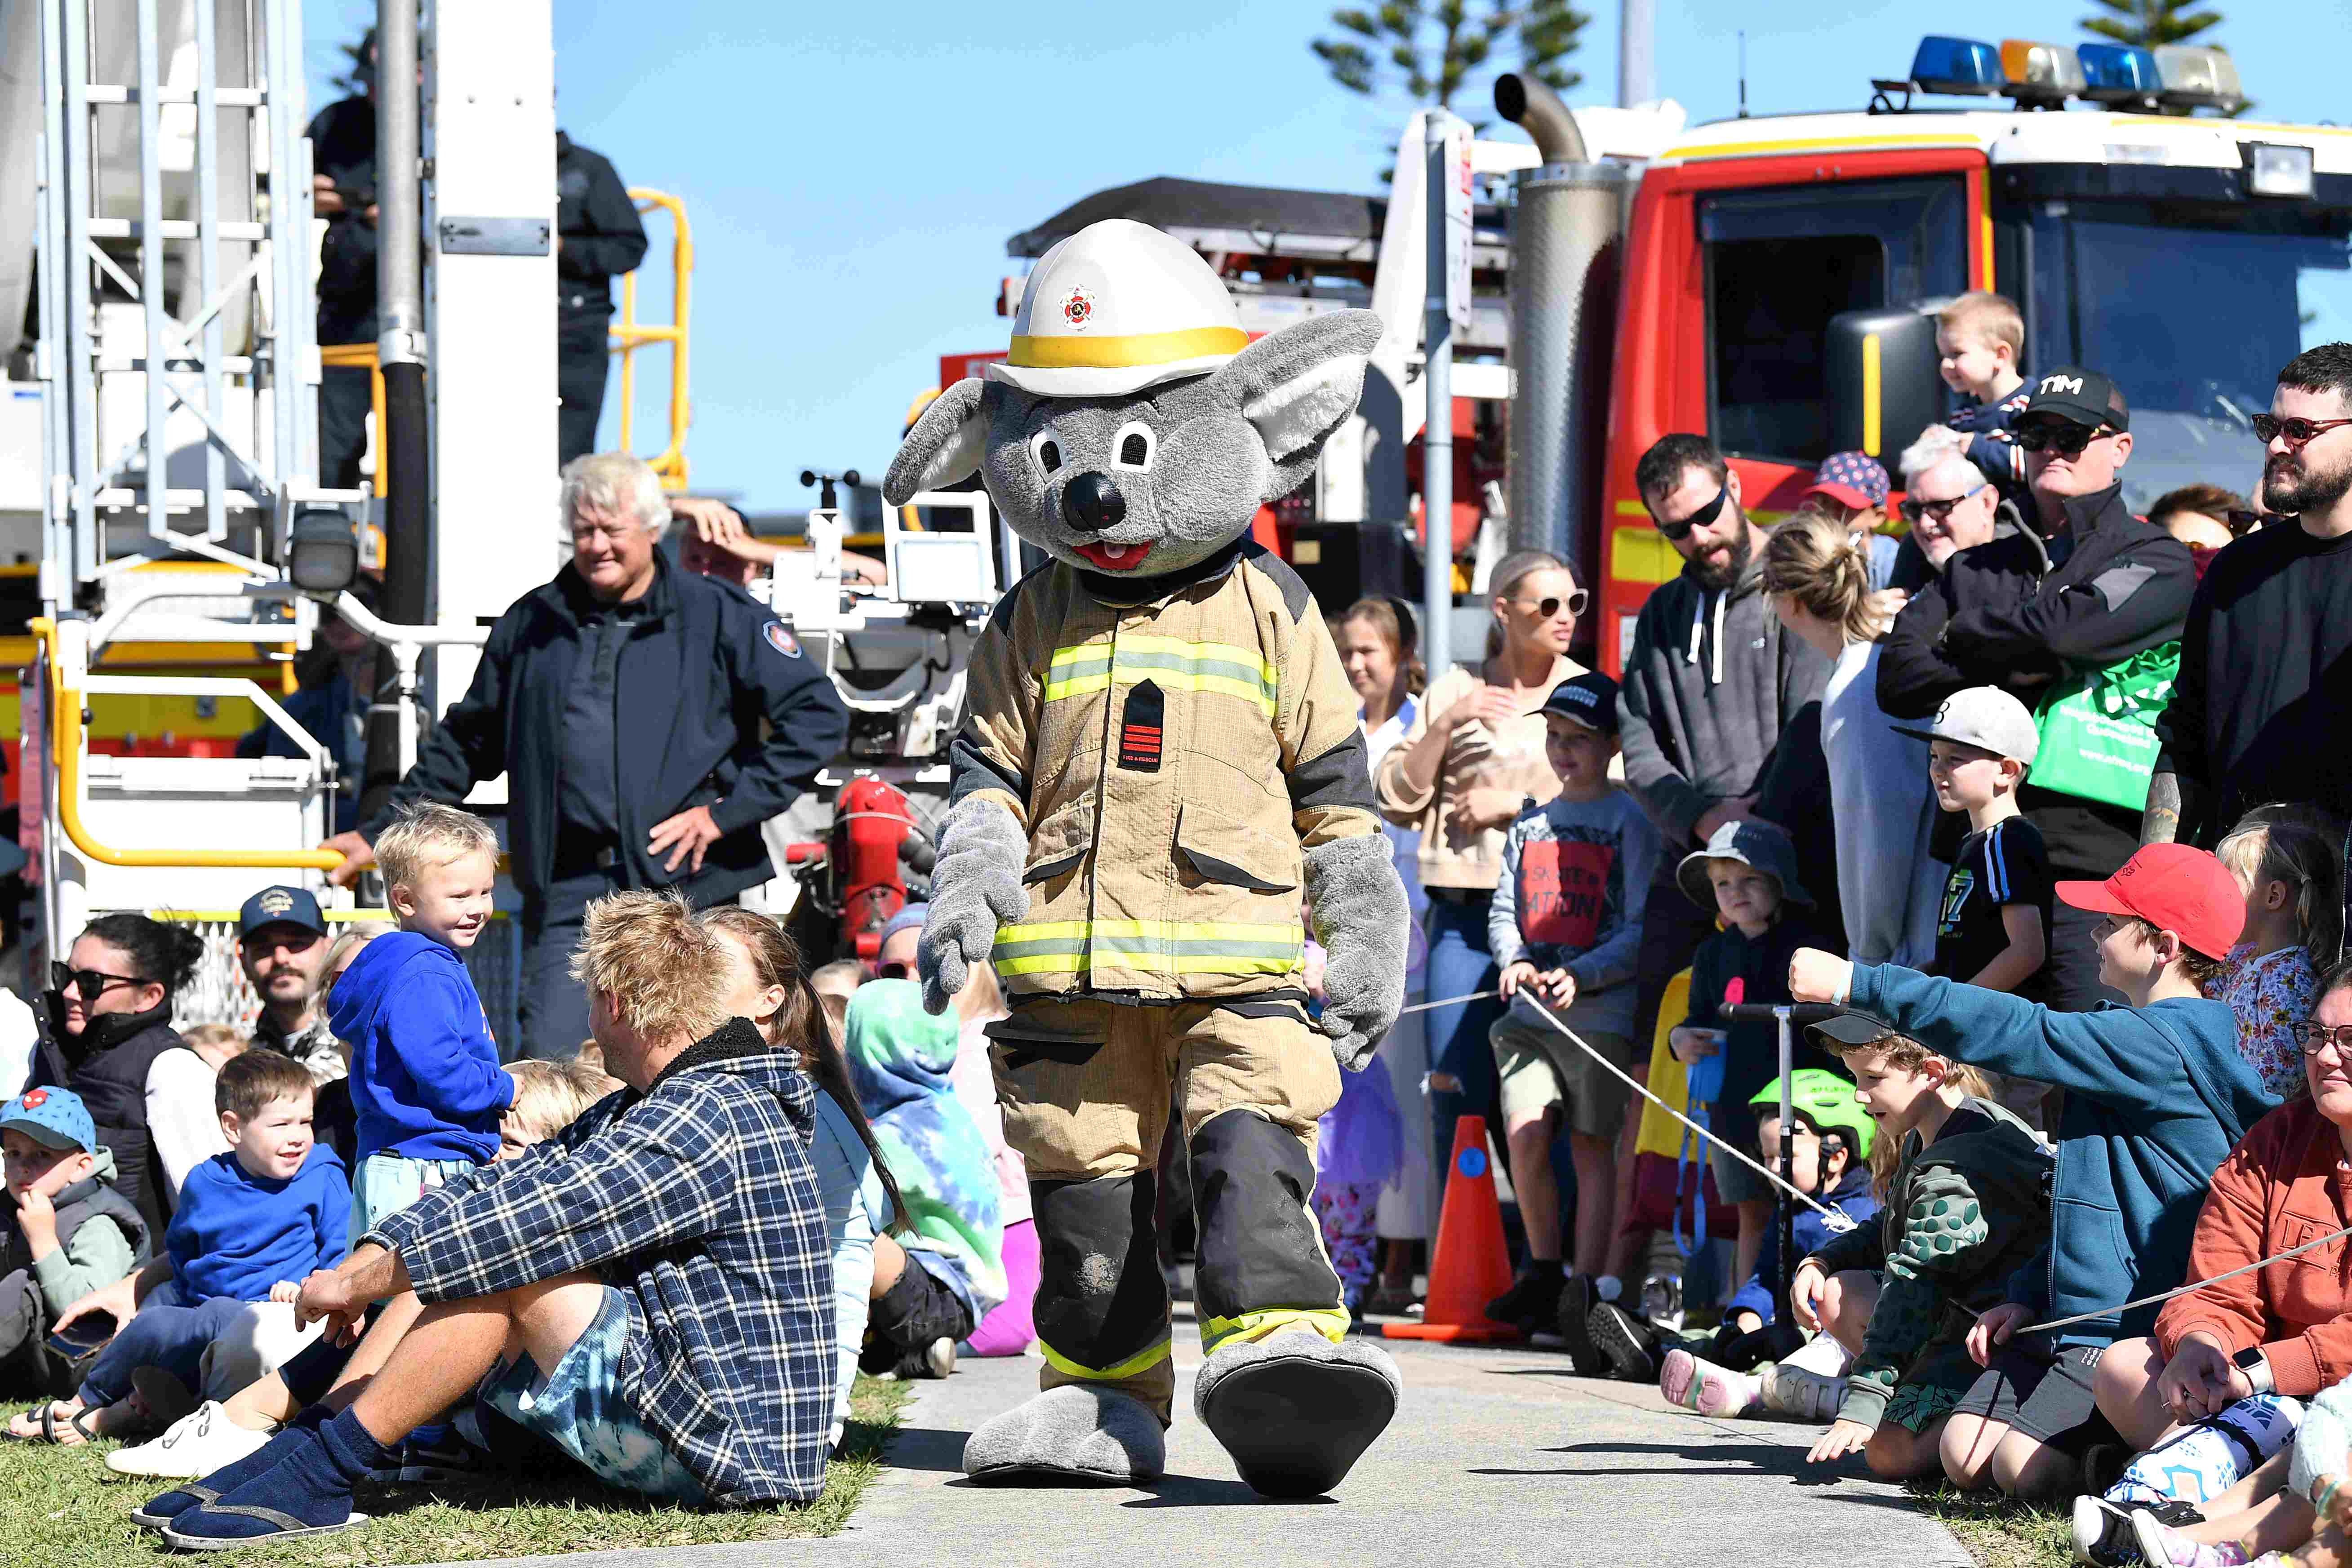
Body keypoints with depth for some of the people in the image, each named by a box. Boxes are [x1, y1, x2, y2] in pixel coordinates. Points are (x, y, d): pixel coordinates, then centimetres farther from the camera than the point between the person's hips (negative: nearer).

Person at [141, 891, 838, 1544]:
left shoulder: (703, 1123, -19)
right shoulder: (643, 1109, 15)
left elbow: (530, 1219, -22)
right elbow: (503, 1187, 9)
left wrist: (360, 1282, -13)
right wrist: (364, 1264, -2)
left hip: (736, 1450, -10)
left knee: (504, 1267, -18)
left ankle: (324, 1470, -15)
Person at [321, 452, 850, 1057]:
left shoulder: (719, 617, 3)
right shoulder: (531, 626, 14)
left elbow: (818, 715, 1)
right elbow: (463, 746, 27)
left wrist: (726, 812, -5)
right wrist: (381, 834, 24)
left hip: (689, 887, -2)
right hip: (567, 899, 2)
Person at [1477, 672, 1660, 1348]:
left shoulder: (1629, 823, 1)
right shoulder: (1530, 826, 18)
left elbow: (1642, 930, -5)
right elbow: (1503, 911, 15)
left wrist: (1580, 974, -18)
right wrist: (1515, 959, -7)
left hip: (1603, 1008, -4)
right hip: (1531, 1010, 4)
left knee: (1592, 1144, -3)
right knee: (1525, 1133, -9)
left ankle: (1586, 1286, -3)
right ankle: (1542, 1272, 6)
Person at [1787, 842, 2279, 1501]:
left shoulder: (2160, 1045, -17)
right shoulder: (2138, 1040, 18)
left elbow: (2018, 1035, -22)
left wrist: (1857, 983, -20)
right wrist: (2029, 1296, 14)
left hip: (2142, 1330, -10)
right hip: (2071, 1317, 10)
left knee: (2026, 1467, -23)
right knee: (1964, 1455, -1)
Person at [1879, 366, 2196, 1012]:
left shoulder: (2157, 564, 6)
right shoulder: (1975, 569, 22)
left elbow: (2065, 626, -13)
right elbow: (1897, 679, 8)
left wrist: (1959, 638, 4)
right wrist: (2010, 670, -7)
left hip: (2095, 858, -5)